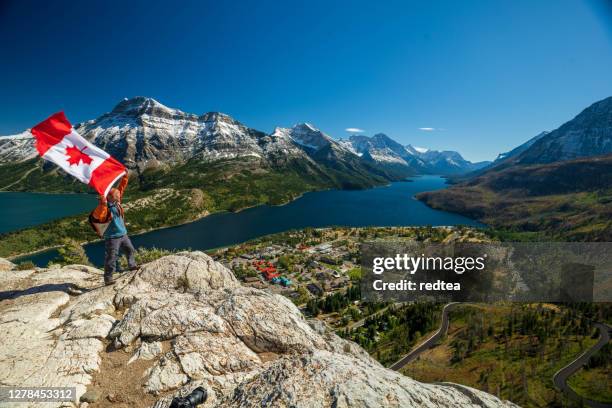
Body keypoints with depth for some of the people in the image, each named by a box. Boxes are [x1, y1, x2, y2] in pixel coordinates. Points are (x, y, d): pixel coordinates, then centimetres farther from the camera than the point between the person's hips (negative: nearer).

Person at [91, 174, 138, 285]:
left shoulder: (116, 202, 0)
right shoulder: (105, 208, -22)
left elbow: (121, 187, 4)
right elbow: (97, 215, -42)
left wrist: (125, 176, 0)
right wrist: (102, 203, -52)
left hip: (123, 234, 8)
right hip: (112, 237, -8)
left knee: (130, 250, 25)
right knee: (111, 258, -1)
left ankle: (132, 265, 46)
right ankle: (108, 279, 10)